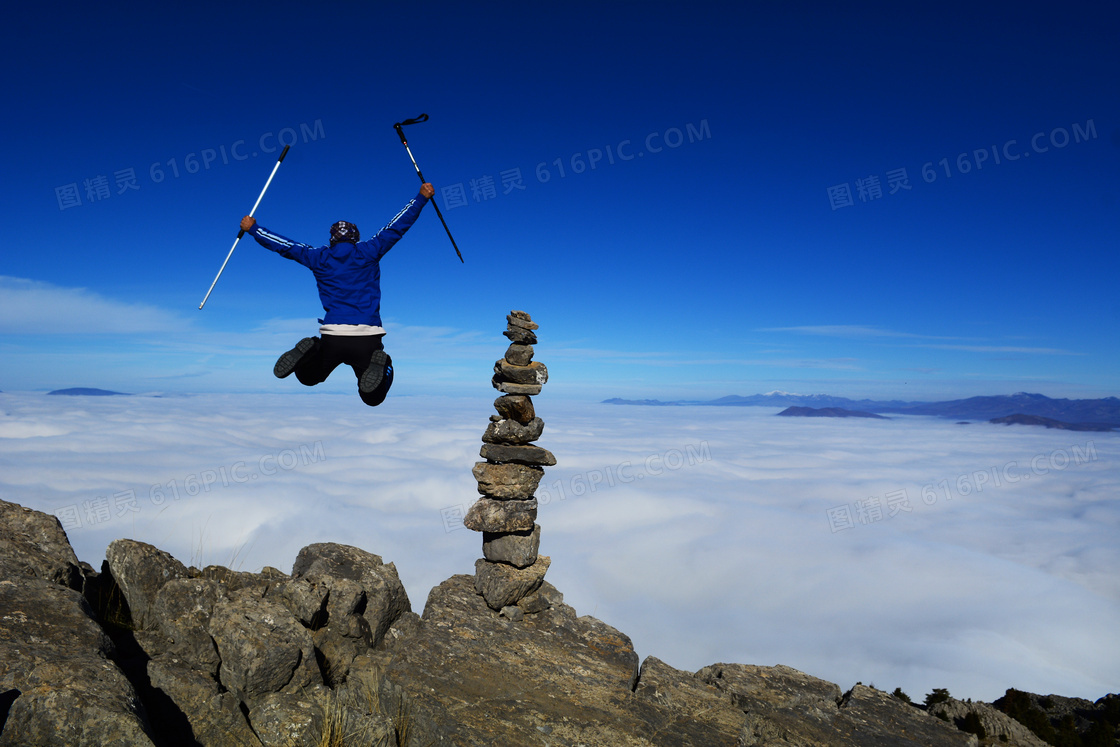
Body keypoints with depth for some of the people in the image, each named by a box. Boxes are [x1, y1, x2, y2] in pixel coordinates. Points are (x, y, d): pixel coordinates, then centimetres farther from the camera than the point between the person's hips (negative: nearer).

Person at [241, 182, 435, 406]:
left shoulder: (319, 257, 9)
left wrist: (253, 228, 36)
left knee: (307, 378, 30)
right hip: (368, 338, -1)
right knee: (373, 399, 14)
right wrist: (422, 197, 18)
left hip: (332, 337, 1)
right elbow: (397, 226, 9)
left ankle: (307, 353, -6)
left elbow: (285, 245, 20)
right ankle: (379, 363, -20)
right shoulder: (369, 252, 5)